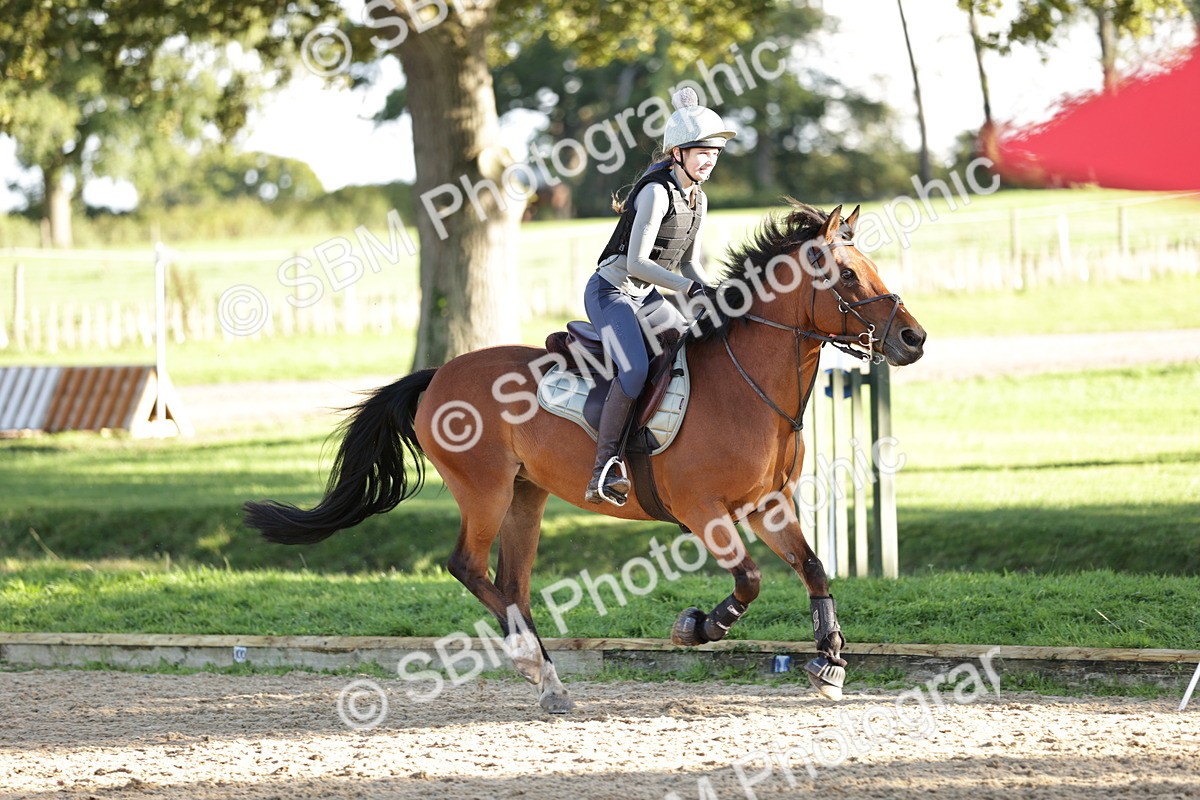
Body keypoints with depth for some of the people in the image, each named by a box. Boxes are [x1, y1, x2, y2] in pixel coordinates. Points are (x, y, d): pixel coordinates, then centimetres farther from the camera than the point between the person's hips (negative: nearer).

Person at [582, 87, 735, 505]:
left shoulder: (697, 200, 9)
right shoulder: (657, 192, -18)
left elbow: (690, 263, 16)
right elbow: (636, 263, -23)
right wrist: (690, 287, -27)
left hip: (645, 298, 10)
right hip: (610, 292, -10)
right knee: (635, 369, -30)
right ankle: (603, 468, -30)